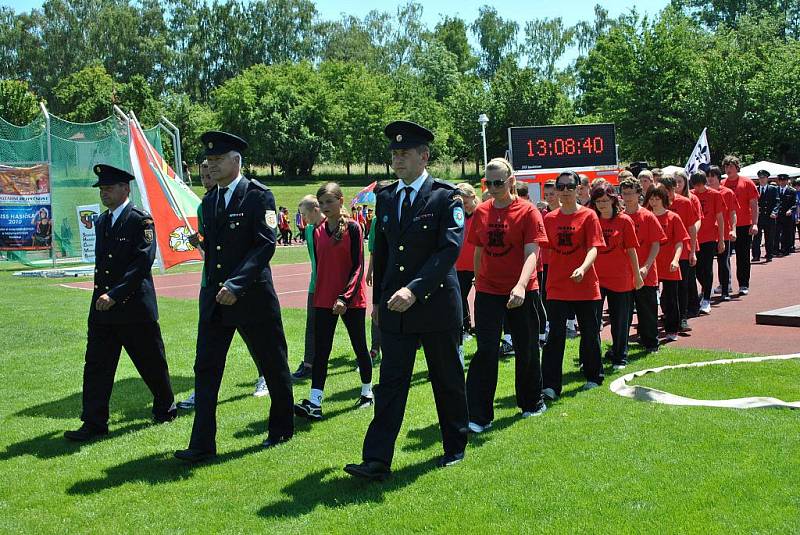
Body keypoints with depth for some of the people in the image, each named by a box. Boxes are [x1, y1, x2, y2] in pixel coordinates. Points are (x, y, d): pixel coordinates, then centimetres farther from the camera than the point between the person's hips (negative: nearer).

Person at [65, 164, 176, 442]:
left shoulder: (141, 220, -10)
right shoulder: (101, 221, 13)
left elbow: (143, 262, -18)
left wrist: (115, 294, -22)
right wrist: (101, 295, 14)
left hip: (134, 306, -6)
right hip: (102, 306, 7)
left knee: (151, 362, 7)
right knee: (96, 364, 1)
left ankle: (165, 408, 28)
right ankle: (94, 422, 5)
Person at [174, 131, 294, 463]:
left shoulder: (258, 195, -9)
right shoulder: (209, 202, 12)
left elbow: (265, 245, -18)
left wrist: (236, 284, -25)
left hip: (253, 297, -6)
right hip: (214, 299, 6)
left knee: (273, 367, 9)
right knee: (205, 369, 0)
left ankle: (282, 429, 29)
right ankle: (202, 444, 3)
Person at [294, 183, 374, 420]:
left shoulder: (352, 228, -9)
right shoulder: (317, 231, 6)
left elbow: (358, 267, -12)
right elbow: (319, 266, 13)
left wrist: (345, 297, -21)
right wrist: (318, 294, 13)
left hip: (351, 300, -4)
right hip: (324, 300, 4)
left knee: (359, 346, 10)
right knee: (320, 351, -2)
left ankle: (367, 391, 28)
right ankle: (314, 403, -5)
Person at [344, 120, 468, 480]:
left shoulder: (446, 196, -9)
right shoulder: (385, 197, 9)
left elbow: (450, 249, -18)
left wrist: (415, 289, -26)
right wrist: (378, 298, 15)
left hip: (436, 304, -4)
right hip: (394, 307, 4)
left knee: (448, 380, 10)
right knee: (390, 383, 1)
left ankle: (455, 447, 28)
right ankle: (377, 461, 0)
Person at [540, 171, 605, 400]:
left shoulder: (588, 216, -4)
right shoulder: (549, 218, 6)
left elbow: (593, 248, -13)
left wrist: (583, 268, -30)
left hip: (585, 285, -1)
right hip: (557, 286, 2)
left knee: (590, 333, 11)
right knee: (555, 335, -4)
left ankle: (593, 377, 29)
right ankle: (550, 385, -3)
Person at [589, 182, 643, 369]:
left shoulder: (624, 220, -2)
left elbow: (631, 249, 1)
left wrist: (637, 275, 4)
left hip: (620, 278, -1)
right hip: (595, 278, 1)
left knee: (620, 321, 9)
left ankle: (619, 357, 23)